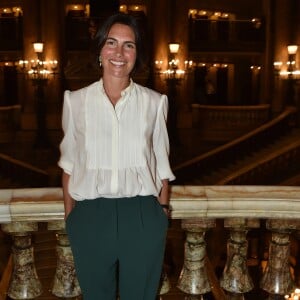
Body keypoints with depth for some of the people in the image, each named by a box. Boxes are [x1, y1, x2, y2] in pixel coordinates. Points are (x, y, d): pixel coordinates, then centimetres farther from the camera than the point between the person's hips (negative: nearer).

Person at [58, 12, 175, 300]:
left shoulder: (154, 102, 0)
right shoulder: (76, 100, 1)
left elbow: (161, 164, 6)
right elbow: (69, 164, 7)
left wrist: (162, 212, 5)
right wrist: (69, 215, 7)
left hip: (142, 216, 0)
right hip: (90, 216, 1)